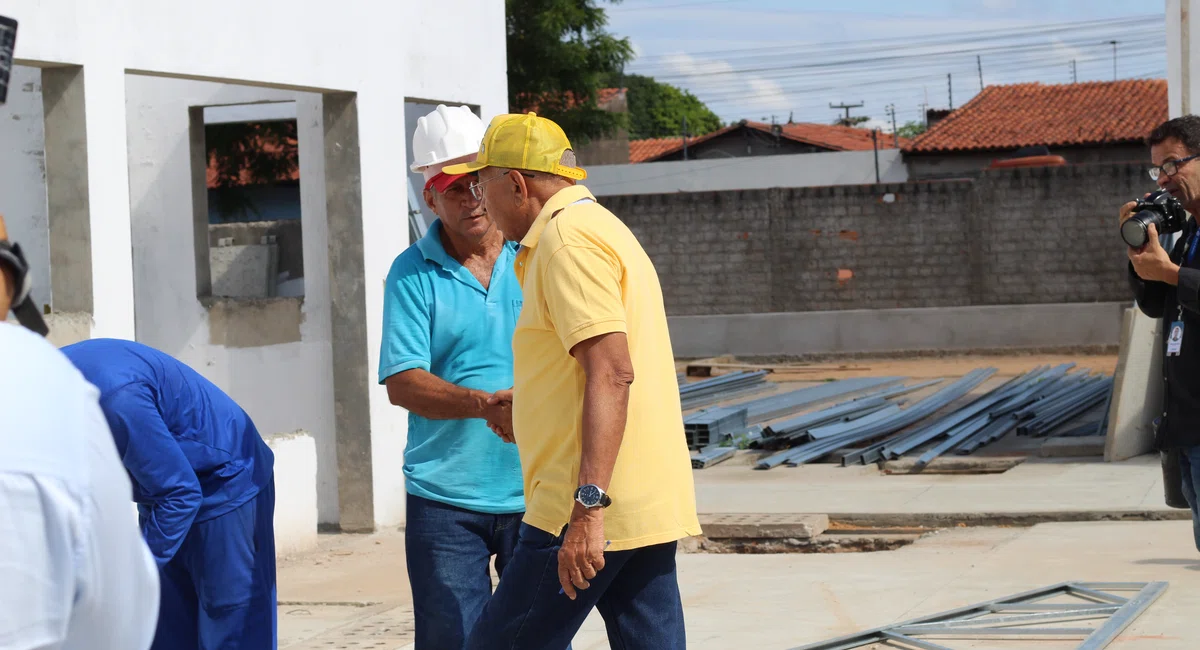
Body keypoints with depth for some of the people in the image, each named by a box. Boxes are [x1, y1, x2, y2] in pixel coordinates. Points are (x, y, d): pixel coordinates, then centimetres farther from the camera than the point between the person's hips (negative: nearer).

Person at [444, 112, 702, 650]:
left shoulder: (567, 238, -11)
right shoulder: (600, 227, 21)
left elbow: (612, 373, -22)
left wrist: (589, 506, -27)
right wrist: (526, 401, 42)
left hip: (597, 512, -10)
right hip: (648, 511, 10)